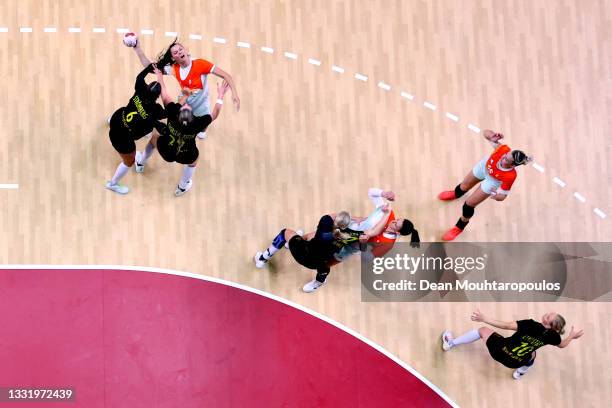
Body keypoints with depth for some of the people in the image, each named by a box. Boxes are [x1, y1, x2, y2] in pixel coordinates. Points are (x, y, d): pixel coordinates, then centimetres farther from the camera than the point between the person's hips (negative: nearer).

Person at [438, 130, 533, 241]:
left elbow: (502, 196, -32)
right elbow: (486, 133, -35)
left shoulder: (510, 176, -45)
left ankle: (459, 227, 42)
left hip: (491, 182, -3)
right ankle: (456, 194, 72)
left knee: (468, 205, 7)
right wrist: (492, 137, -57)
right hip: (484, 165, 3)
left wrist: (497, 196, -55)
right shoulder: (504, 149, -41)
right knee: (464, 186, 30)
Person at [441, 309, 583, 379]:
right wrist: (572, 336, 29)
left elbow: (506, 326, -25)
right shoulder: (551, 335, -13)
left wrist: (484, 319, -22)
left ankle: (450, 343, 29)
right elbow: (562, 345, 10)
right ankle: (519, 372, 43)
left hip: (499, 351, -3)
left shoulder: (531, 324, -23)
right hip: (514, 363, 3)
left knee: (483, 330, 21)